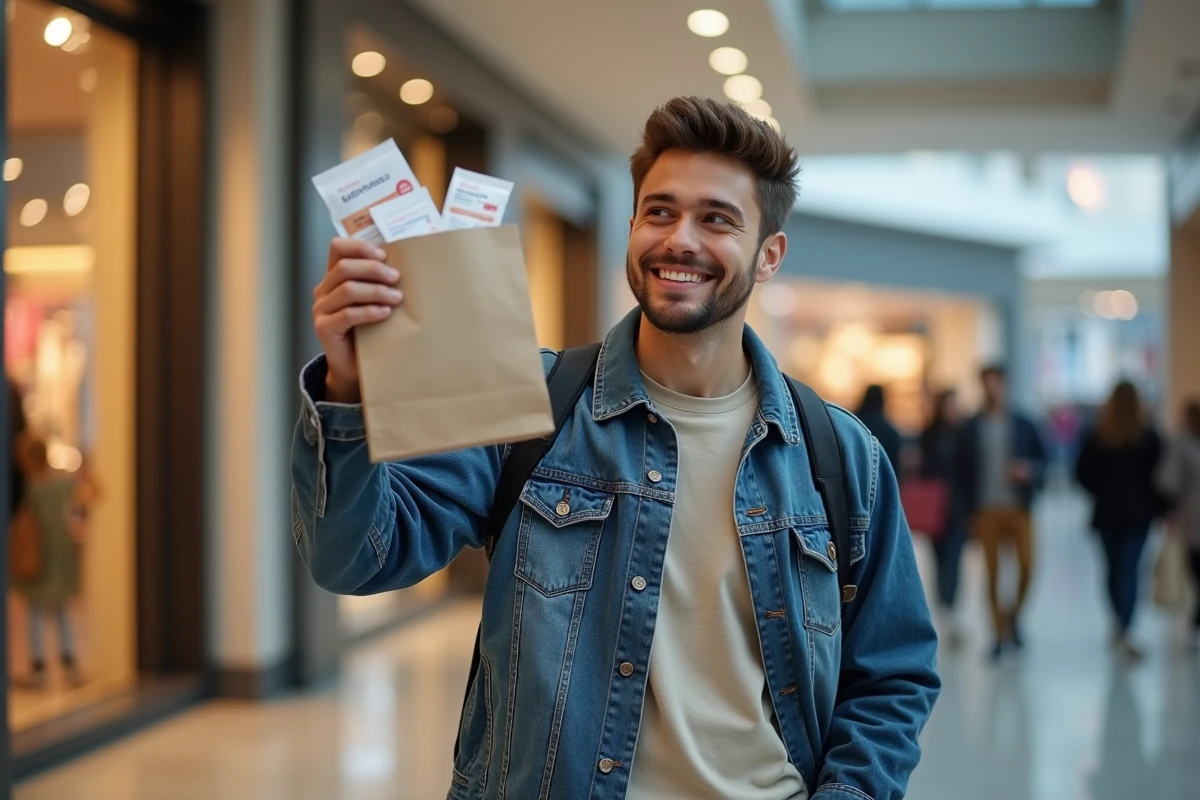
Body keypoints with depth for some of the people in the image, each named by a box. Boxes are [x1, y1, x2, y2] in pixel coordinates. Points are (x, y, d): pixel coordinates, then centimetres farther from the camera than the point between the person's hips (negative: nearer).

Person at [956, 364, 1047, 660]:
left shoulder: (1023, 425, 5)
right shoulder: (972, 428, 4)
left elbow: (1042, 458, 10)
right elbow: (963, 470, 3)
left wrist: (1029, 470, -13)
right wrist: (970, 510, -2)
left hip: (1019, 508, 0)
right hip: (987, 510, 0)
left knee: (1027, 566, -11)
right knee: (992, 572, 2)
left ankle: (1014, 612, 17)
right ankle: (1001, 632, 13)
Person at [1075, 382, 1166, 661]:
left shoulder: (1096, 436, 0)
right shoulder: (1149, 436, -5)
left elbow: (1082, 473, 0)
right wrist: (1161, 507, 5)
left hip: (1106, 512, 2)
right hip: (1138, 513, -2)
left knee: (1114, 567, 15)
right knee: (1130, 570, -4)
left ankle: (1119, 623, 20)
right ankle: (1124, 631, -14)